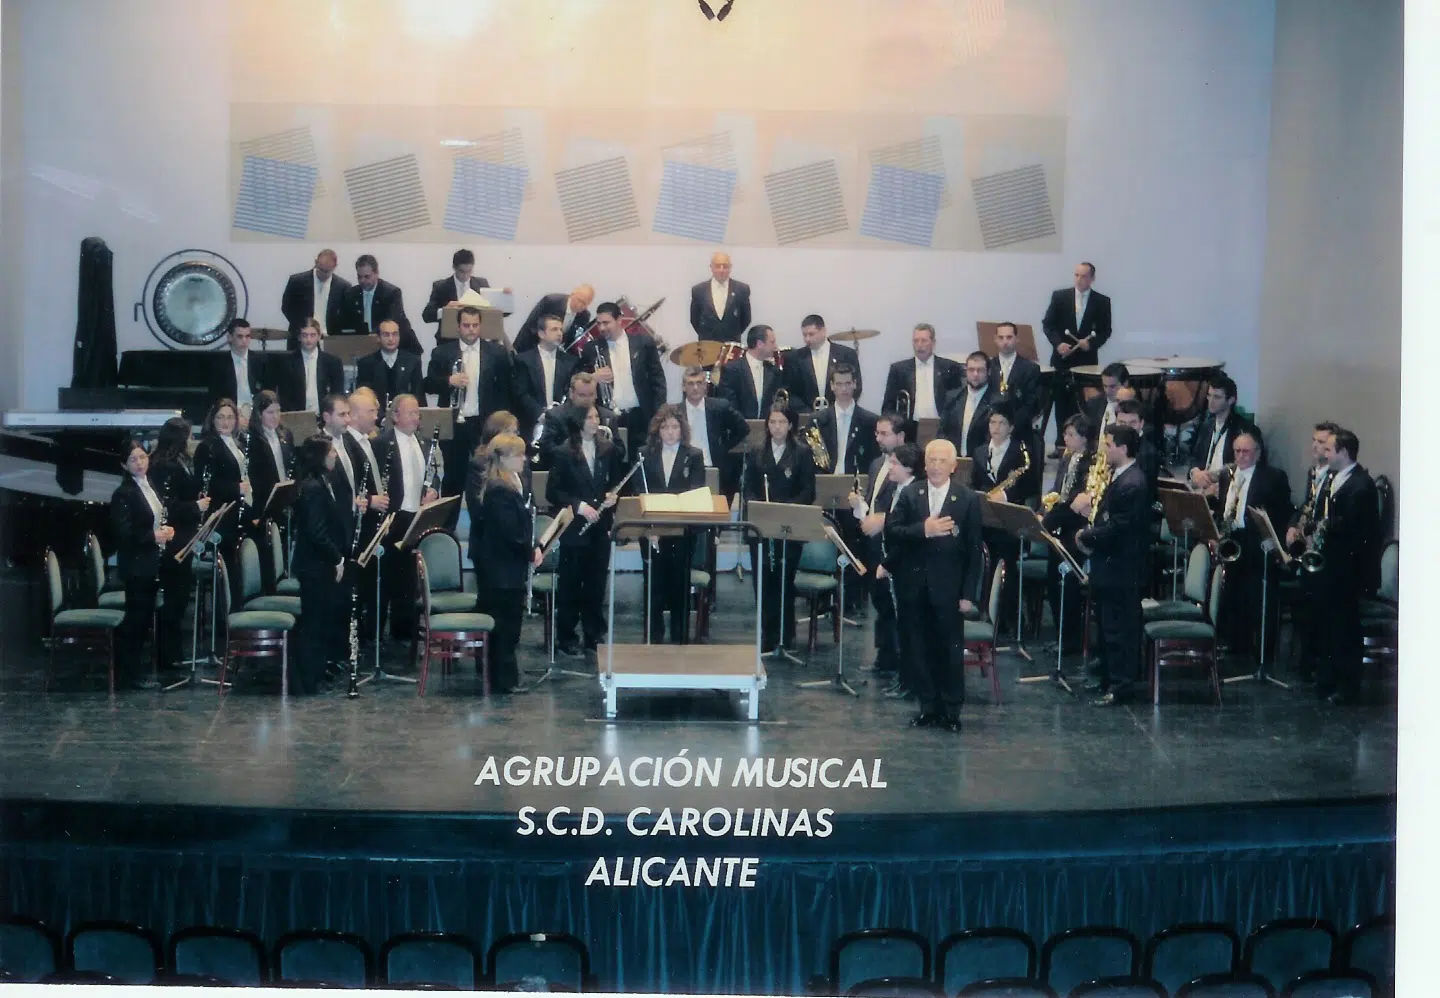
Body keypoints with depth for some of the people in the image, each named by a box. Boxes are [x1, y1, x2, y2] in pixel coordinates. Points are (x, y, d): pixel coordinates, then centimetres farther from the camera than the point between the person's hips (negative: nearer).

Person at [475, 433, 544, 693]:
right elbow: (510, 533, -23)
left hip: (505, 567, 10)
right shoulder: (500, 492, -19)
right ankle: (505, 679, 4)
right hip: (505, 569, -10)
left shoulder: (508, 487, 12)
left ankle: (502, 676, 22)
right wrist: (531, 553, -11)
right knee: (506, 625, -3)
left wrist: (532, 548, 7)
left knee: (504, 623, 15)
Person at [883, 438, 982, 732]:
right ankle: (928, 705, 17)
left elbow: (974, 550, -2)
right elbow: (891, 531, -5)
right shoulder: (910, 495, 6)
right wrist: (923, 530, -21)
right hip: (915, 586, 3)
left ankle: (951, 709, 11)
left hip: (948, 586, -2)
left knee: (950, 648, 1)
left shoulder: (968, 499, -1)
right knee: (921, 647, 7)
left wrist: (969, 593, -6)